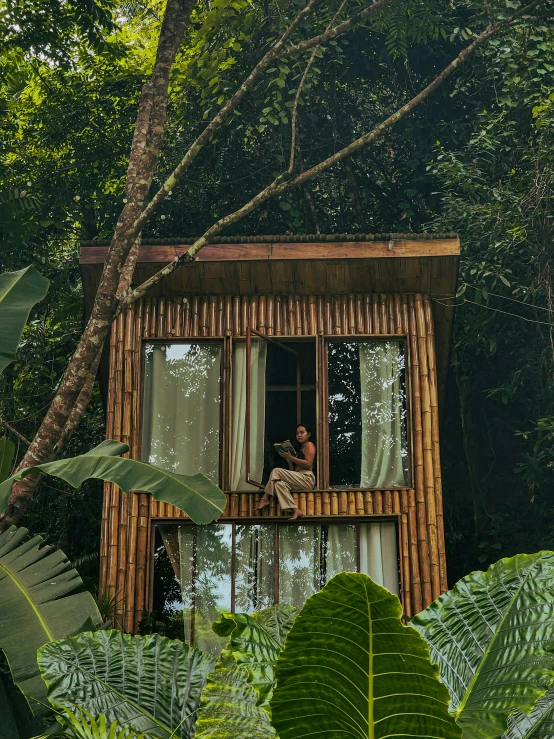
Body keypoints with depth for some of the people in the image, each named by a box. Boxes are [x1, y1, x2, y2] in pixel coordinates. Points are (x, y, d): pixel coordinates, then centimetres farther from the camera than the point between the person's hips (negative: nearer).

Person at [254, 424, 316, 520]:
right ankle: (295, 510, -30)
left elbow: (308, 464, -12)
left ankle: (265, 498, -15)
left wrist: (291, 457, -9)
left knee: (276, 471, -17)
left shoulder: (309, 445, 6)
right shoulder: (301, 449, 31)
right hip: (298, 479, 8)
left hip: (307, 478, -8)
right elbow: (293, 470, 23)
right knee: (278, 484, -20)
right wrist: (288, 460, 6)